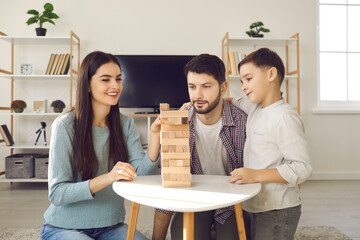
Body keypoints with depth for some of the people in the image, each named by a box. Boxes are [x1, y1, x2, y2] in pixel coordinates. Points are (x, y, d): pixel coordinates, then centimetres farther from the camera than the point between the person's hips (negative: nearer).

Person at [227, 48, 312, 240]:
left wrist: (255, 175, -26)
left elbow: (302, 168, -22)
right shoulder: (255, 107, 5)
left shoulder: (284, 117, -20)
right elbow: (234, 102, 25)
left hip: (277, 211, -8)